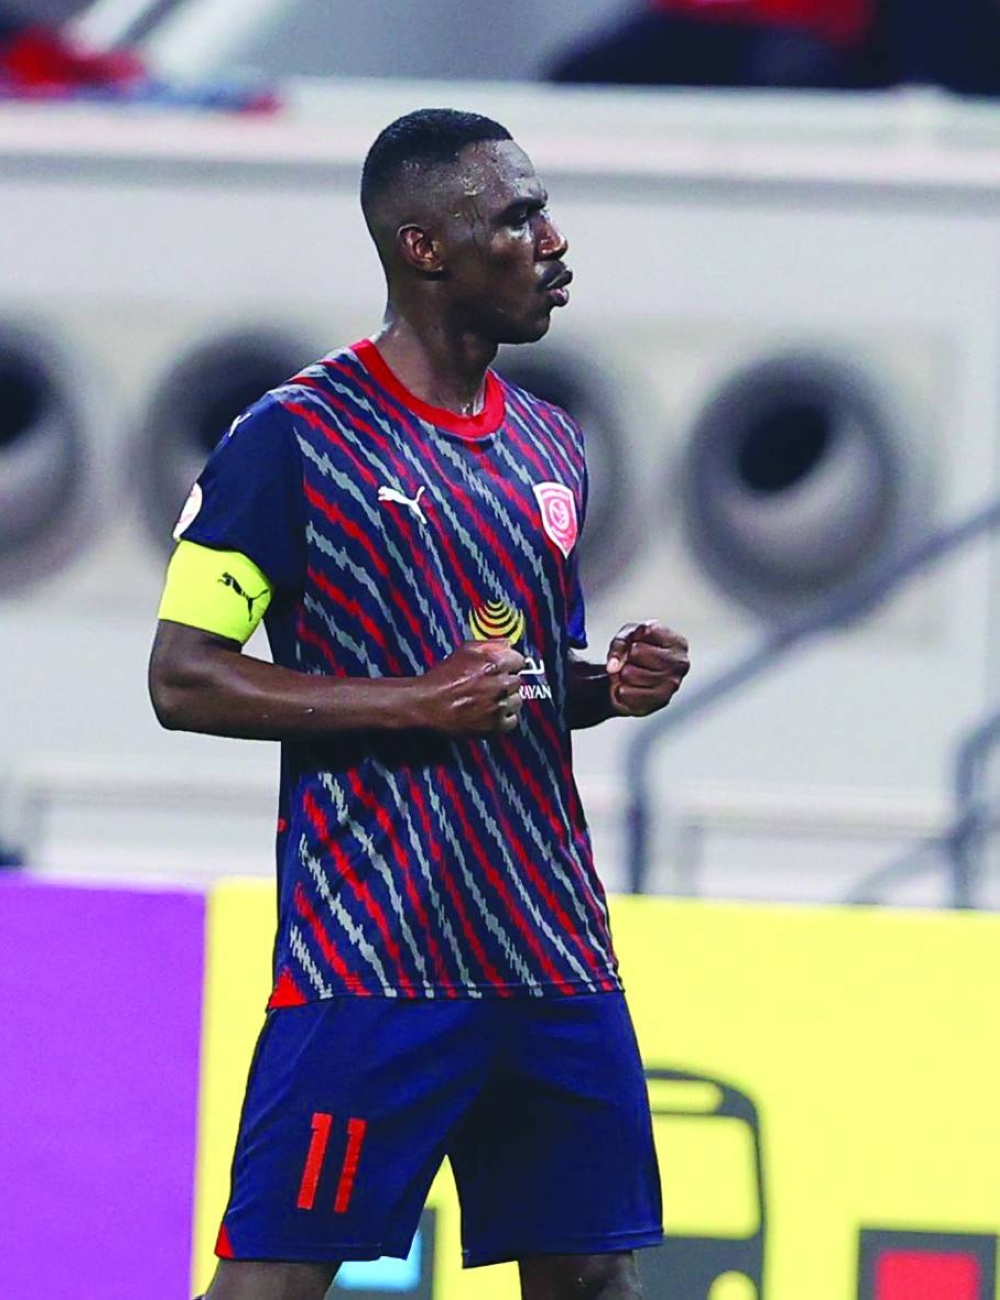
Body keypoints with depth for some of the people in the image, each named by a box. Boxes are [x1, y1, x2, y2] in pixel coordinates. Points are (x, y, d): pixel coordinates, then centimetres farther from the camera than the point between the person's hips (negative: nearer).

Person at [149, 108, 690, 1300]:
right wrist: (414, 705, -17)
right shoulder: (296, 436, -6)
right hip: (368, 958, -7)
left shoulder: (550, 446, 16)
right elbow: (184, 678, -8)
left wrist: (609, 686, 4)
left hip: (551, 949, 7)